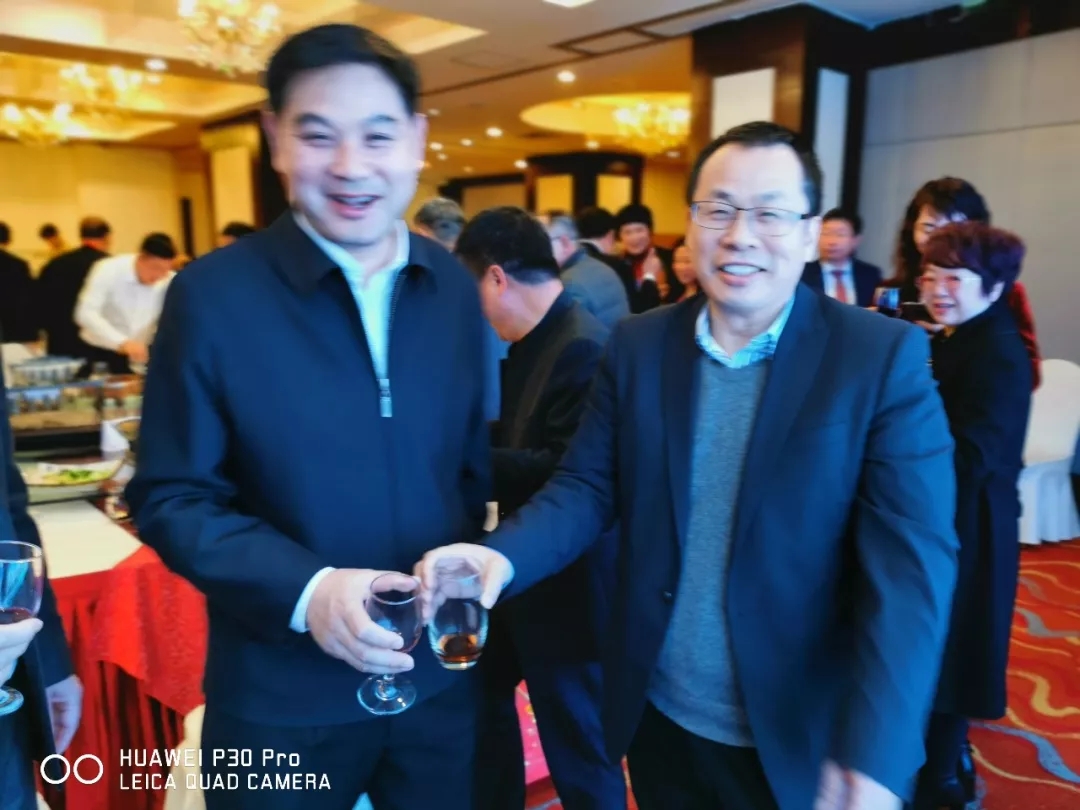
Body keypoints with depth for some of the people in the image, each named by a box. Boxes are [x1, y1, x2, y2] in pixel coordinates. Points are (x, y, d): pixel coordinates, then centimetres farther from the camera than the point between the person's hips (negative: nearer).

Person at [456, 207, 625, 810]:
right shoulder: (535, 340, 7)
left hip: (566, 590, -10)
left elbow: (567, 475, -30)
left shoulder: (584, 349, -25)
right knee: (482, 695, 28)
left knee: (578, 749, 11)